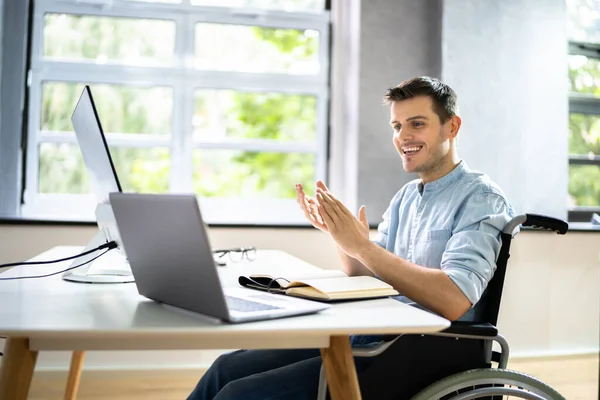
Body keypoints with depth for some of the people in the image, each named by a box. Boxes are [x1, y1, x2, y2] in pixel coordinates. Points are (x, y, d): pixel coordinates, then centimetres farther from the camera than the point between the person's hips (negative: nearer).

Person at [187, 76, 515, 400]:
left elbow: (454, 301, -25)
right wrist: (338, 232, -6)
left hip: (418, 358, -8)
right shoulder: (407, 196, 15)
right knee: (228, 368, 3)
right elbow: (362, 275, 13)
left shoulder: (480, 198, -10)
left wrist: (362, 245, -27)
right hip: (368, 339, 8)